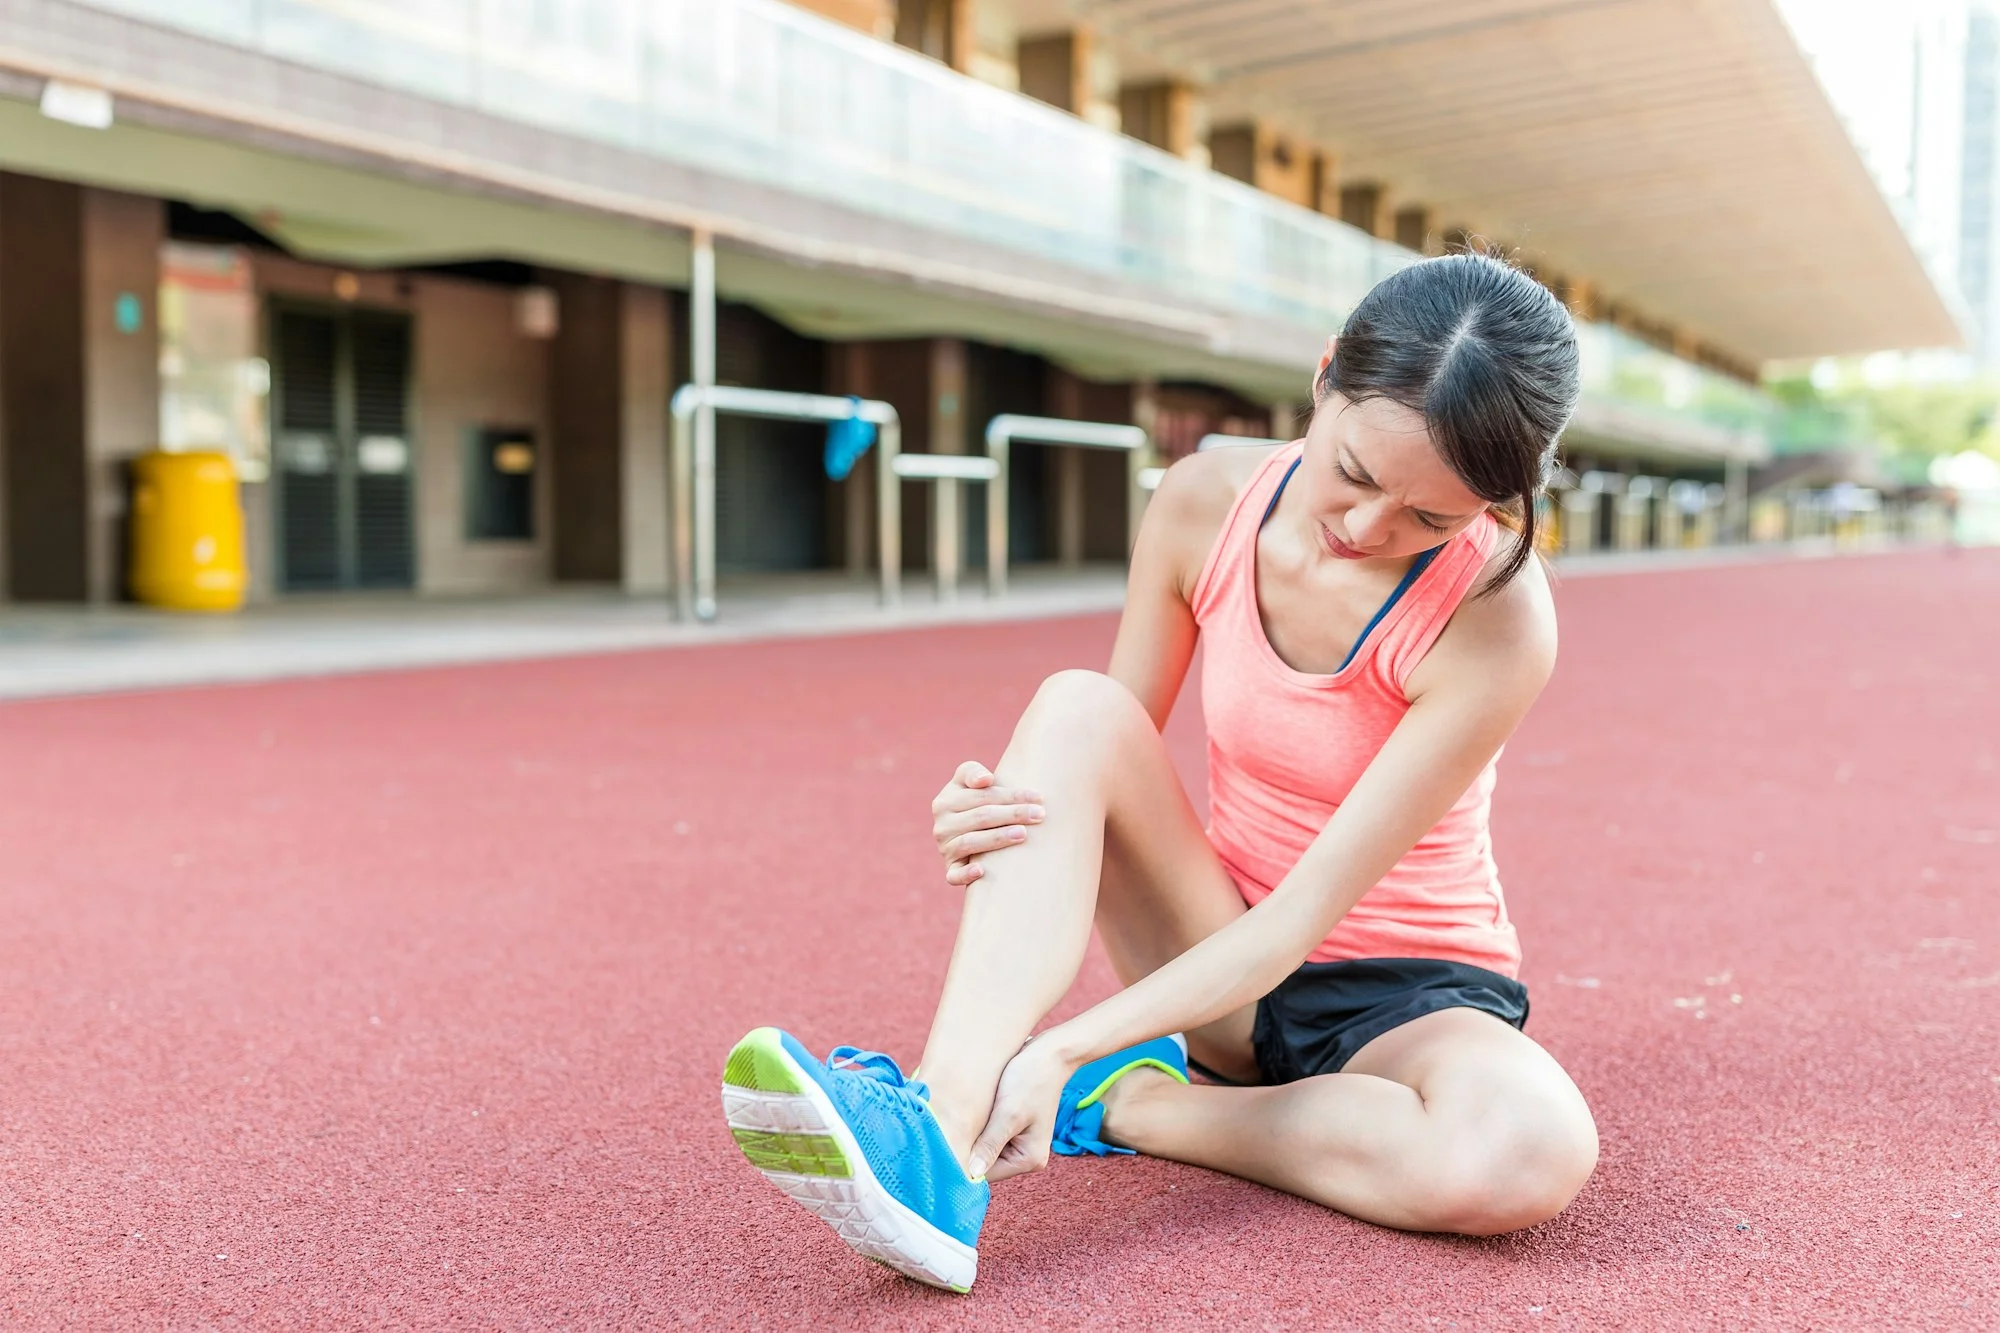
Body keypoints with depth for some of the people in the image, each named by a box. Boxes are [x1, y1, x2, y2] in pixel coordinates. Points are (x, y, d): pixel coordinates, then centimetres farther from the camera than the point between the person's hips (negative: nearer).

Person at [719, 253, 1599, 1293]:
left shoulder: (1495, 616, -24)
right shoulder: (1205, 505, -12)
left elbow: (1304, 914, -27)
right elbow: (1112, 762, -1)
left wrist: (1067, 1048, -36)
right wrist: (999, 817, -24)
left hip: (1405, 991, -3)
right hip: (1225, 960, 3)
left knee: (1533, 1157, -37)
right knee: (1077, 708, -23)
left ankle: (1124, 1103, -16)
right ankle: (936, 1139, -38)